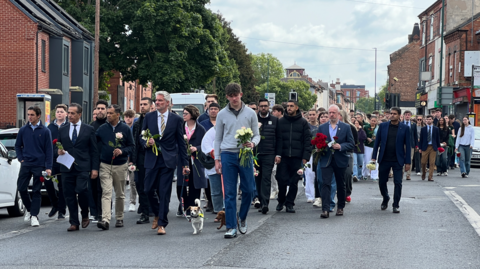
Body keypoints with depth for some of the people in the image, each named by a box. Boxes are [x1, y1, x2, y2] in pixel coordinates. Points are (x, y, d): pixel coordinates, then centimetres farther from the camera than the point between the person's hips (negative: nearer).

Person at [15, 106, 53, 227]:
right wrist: (21, 158, 2)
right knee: (21, 188, -1)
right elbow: (17, 146, 17)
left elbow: (49, 150, 0)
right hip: (26, 164, 3)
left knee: (36, 191, 0)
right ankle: (29, 208, 22)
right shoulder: (23, 130, 7)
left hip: (39, 165, -3)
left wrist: (48, 167, -6)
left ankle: (34, 215, 4)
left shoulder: (45, 131, -1)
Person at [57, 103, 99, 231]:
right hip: (67, 168, 3)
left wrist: (94, 168, -3)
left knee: (81, 190, -20)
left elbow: (94, 151, 5)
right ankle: (74, 223, 10)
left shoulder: (89, 129, 6)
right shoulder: (62, 130, 14)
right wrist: (59, 151, -5)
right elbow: (58, 147, 20)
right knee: (69, 195, 2)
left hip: (83, 167, -3)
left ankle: (85, 215, 4)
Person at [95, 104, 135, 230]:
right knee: (106, 193, -11)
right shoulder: (102, 128, 3)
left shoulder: (125, 129, 0)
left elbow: (132, 146, 0)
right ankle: (105, 220, -19)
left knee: (120, 194, 10)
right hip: (105, 165, 0)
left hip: (120, 165, 0)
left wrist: (122, 151, -16)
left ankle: (119, 218, 24)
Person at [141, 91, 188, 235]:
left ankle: (162, 224, 3)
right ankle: (157, 215, 26)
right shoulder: (148, 117, 8)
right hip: (152, 159, 2)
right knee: (149, 190, 0)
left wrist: (185, 164, 2)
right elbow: (142, 137, 12)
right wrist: (146, 143, -13)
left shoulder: (176, 119, 3)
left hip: (168, 160, -2)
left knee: (164, 192, -4)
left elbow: (181, 142, 5)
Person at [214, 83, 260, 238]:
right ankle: (231, 227, 2)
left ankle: (242, 218, 25)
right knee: (229, 193, -2)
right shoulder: (222, 114, 6)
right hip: (228, 155, 0)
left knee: (248, 190, 1)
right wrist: (217, 159, 4)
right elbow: (218, 138, 10)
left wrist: (252, 143, -14)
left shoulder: (250, 113, 6)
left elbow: (257, 135, 9)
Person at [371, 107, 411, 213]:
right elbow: (377, 142, 6)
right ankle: (385, 199, 34)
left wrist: (407, 162, -4)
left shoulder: (405, 128, -1)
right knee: (382, 181, 9)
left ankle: (396, 205, 8)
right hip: (384, 159, 2)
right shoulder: (383, 126, 3)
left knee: (398, 183, -3)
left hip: (398, 160, -2)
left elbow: (408, 145, 0)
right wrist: (374, 157, 0)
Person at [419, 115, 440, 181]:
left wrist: (438, 147, 5)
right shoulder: (423, 129, 6)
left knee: (432, 163, -4)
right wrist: (420, 148, 1)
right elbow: (421, 139, 6)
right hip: (425, 147, 0)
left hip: (433, 147, 0)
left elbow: (438, 138, 9)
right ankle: (423, 174, 25)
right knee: (423, 162, 1)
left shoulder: (436, 129, 7)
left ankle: (430, 177, 0)